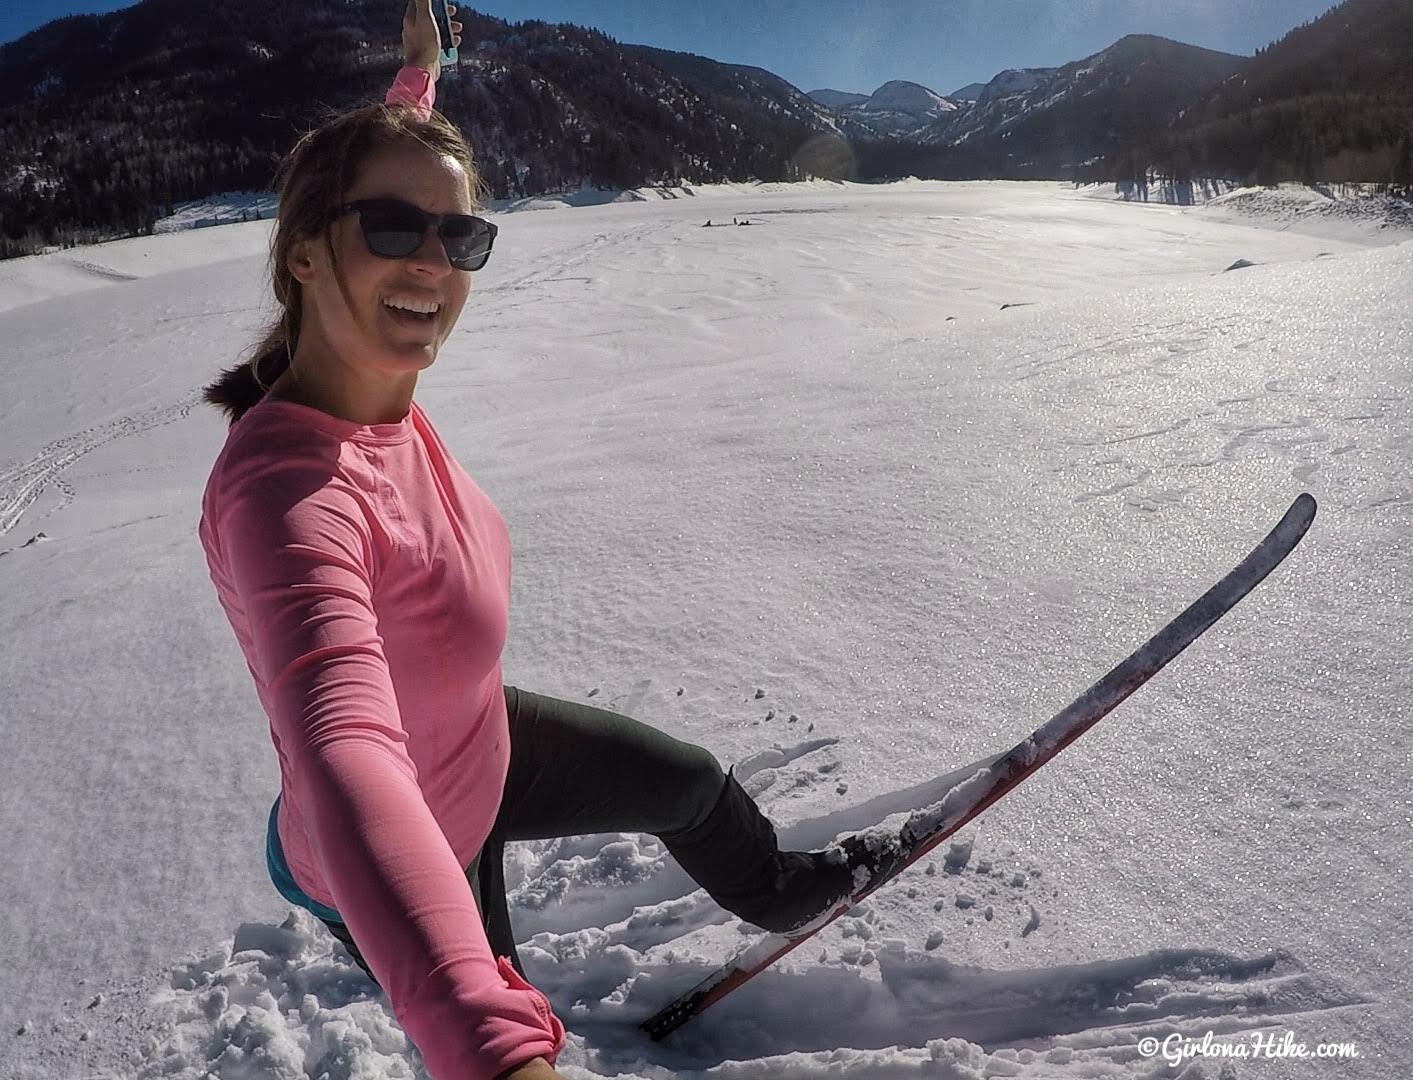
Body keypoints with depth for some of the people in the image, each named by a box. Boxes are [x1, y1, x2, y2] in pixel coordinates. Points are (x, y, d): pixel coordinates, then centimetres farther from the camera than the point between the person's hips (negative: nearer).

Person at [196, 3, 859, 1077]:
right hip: (402, 865, -8)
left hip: (483, 745, 8)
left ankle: (769, 889, 60)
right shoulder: (284, 492, -40)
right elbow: (345, 758, -56)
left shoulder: (376, 383, -16)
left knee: (691, 780, 25)